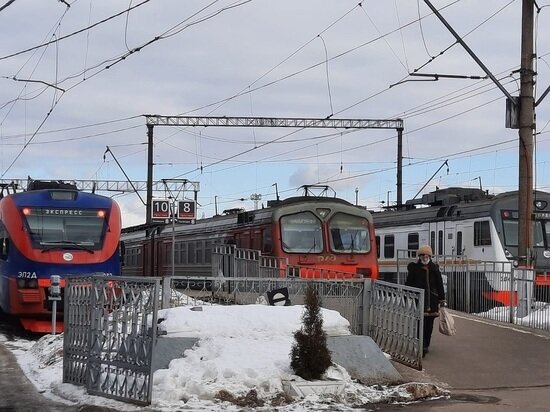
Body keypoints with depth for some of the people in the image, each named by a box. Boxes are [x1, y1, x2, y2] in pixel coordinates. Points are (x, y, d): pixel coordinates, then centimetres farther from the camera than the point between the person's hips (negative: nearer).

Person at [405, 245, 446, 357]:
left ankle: (426, 345, 23)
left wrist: (442, 299, 12)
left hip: (432, 301, 3)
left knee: (429, 325, 10)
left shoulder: (434, 268, 9)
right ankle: (420, 348, -12)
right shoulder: (414, 268, 0)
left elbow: (439, 285, 13)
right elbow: (409, 284, 2)